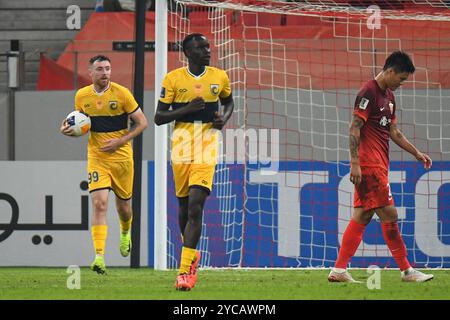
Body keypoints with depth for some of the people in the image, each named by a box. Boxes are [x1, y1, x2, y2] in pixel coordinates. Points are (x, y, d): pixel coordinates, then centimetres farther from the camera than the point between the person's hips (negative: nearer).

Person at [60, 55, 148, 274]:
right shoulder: (81, 96, 1)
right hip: (96, 157, 1)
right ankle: (99, 256, -22)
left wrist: (120, 141, -14)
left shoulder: (121, 93, -9)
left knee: (123, 206, 13)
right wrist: (70, 130, -6)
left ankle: (125, 232, 50)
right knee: (99, 204, -16)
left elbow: (142, 122, -3)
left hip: (121, 157, -1)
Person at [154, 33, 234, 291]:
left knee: (196, 206, -14)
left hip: (207, 149, -1)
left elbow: (229, 102, 24)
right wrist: (186, 109, -16)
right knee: (184, 205, 12)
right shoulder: (173, 79, -1)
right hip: (181, 147, 1)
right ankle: (192, 255, 38)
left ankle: (184, 271, -17)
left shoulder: (220, 77, 5)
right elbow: (159, 117, 0)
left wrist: (225, 119, 2)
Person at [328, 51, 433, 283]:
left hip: (379, 165, 10)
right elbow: (355, 128, -16)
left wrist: (417, 153, 22)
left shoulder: (388, 96, 18)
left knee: (362, 216, 7)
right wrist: (355, 163, -21)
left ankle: (339, 270, 7)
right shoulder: (368, 93, -12)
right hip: (369, 165, -10)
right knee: (389, 215, -6)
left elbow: (393, 131, 25)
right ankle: (406, 271, -1)